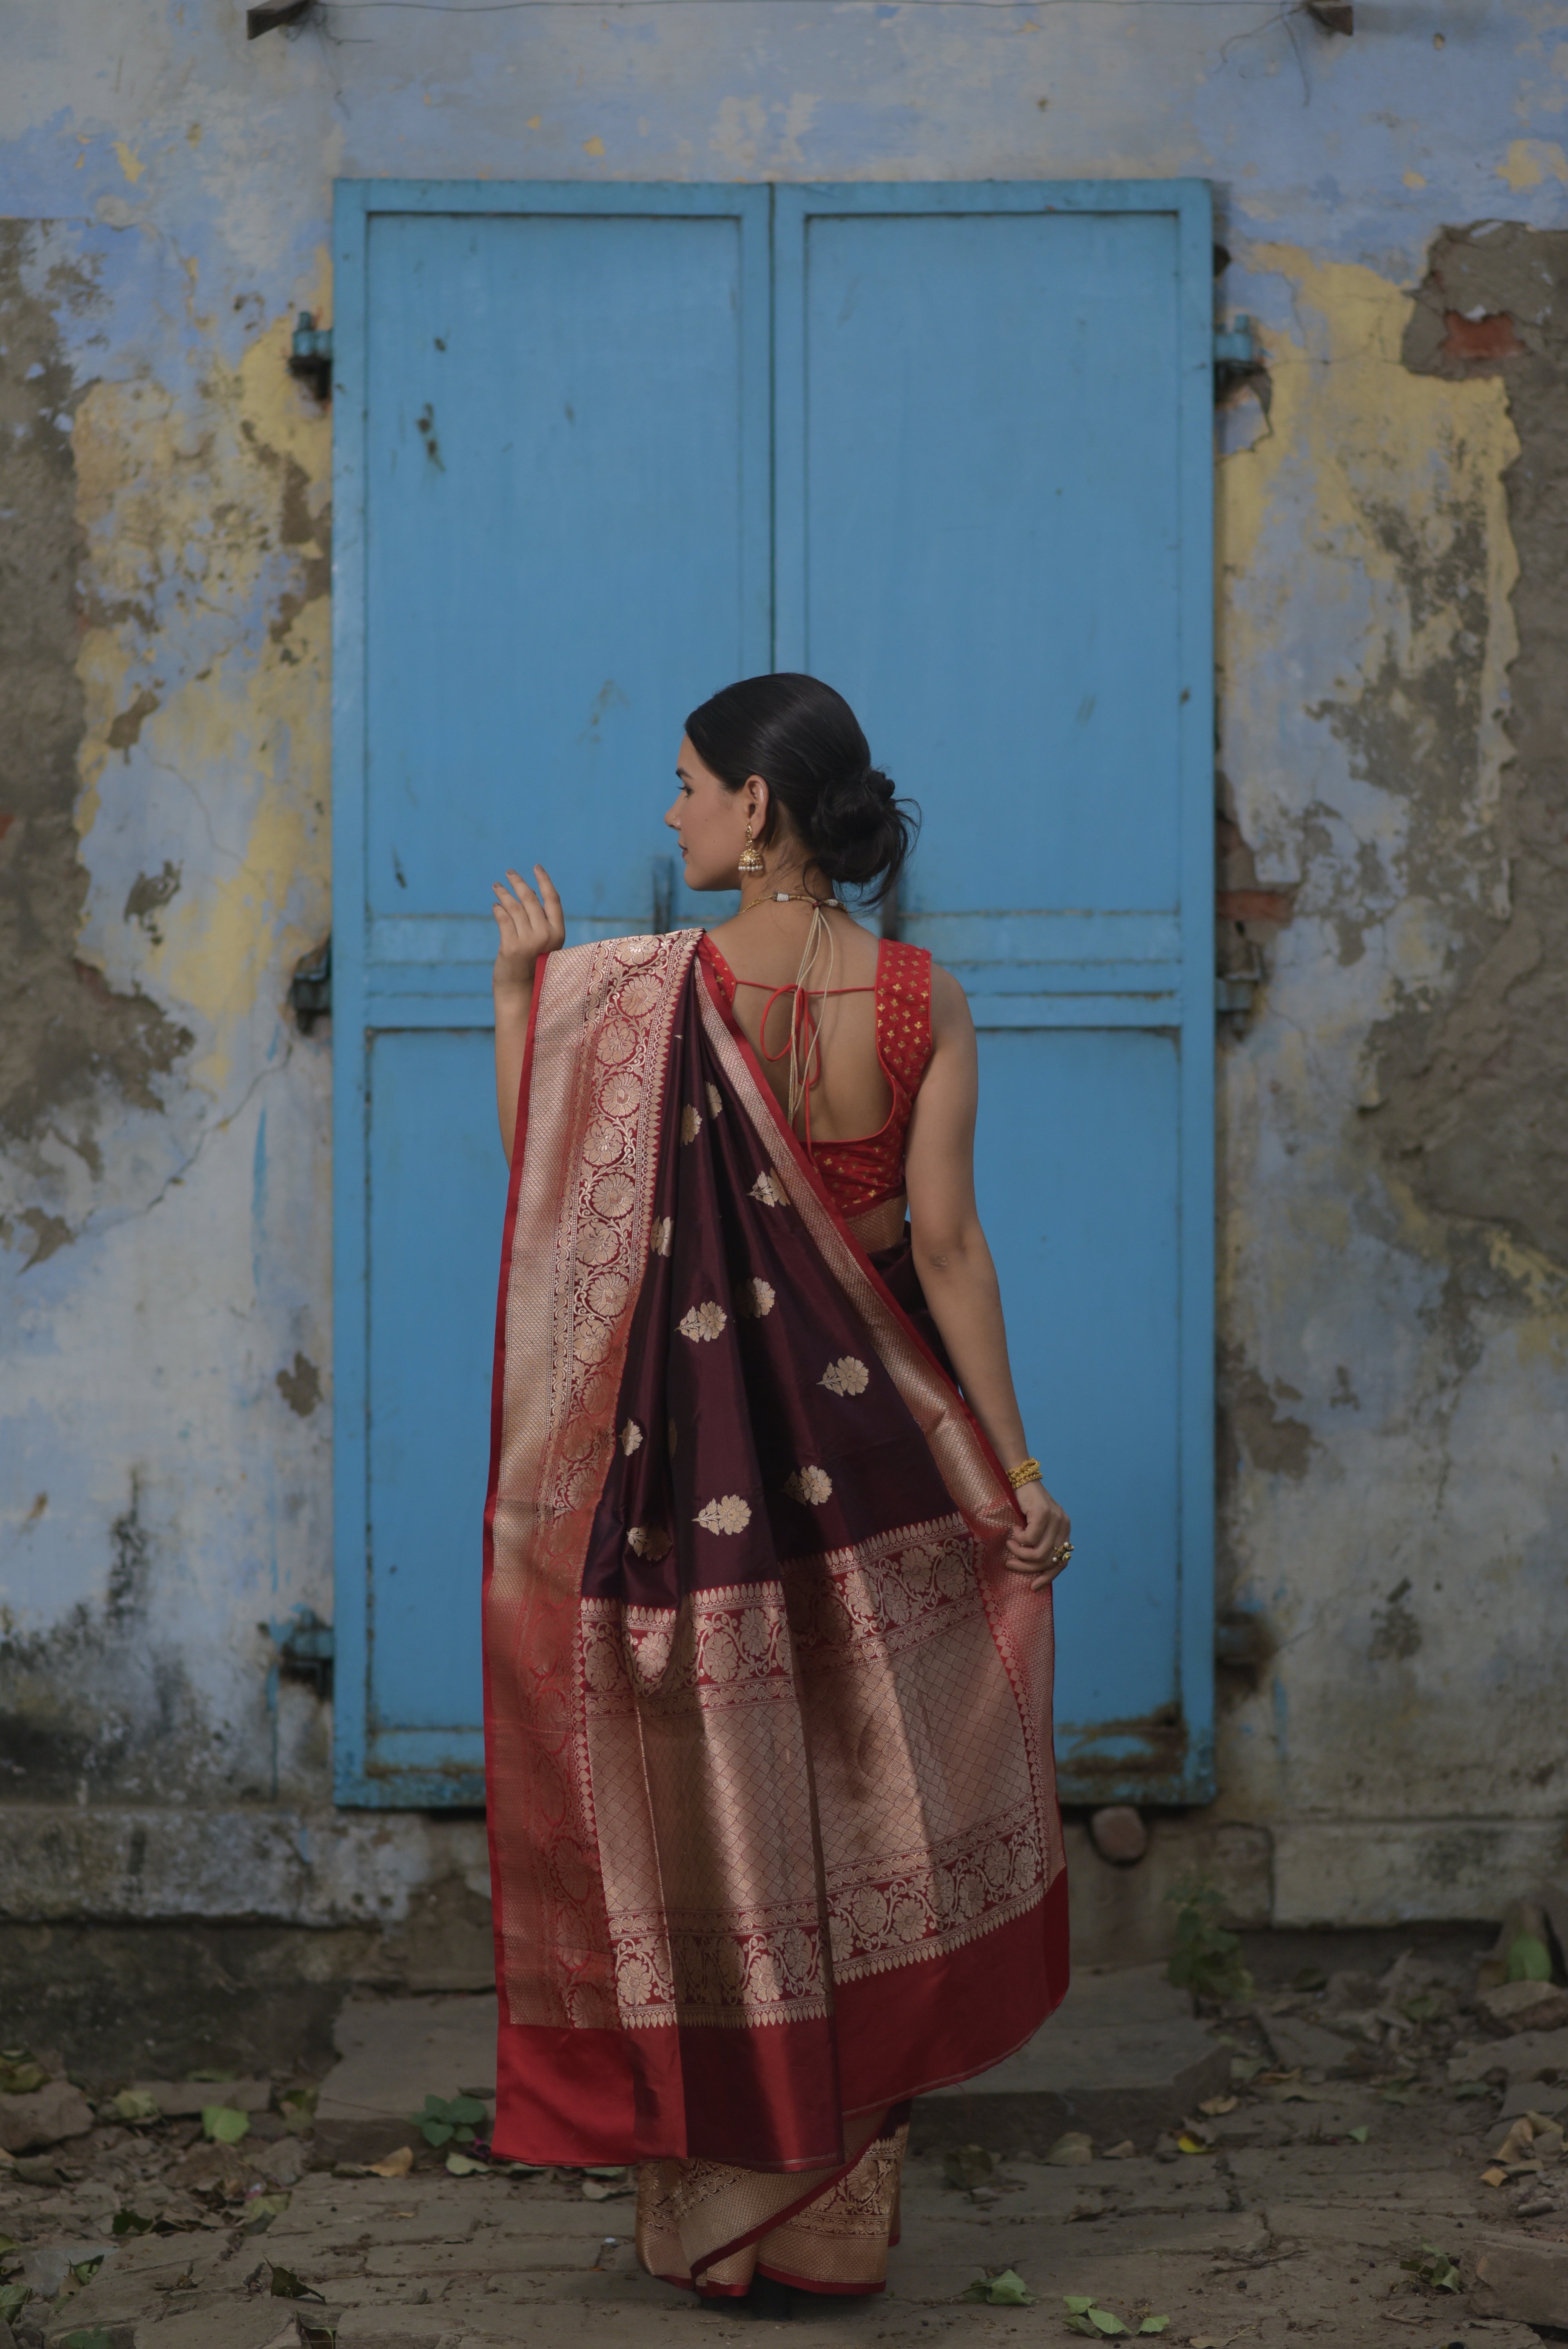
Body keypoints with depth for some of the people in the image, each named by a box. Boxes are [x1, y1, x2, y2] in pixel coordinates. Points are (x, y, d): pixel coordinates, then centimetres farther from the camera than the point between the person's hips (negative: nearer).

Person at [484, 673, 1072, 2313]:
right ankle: (842, 2208, 21)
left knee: (712, 1811, 9)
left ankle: (717, 2212, 19)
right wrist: (1015, 1470, -1)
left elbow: (539, 1173, -1)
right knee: (858, 1815, 12)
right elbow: (946, 1248, -6)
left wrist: (520, 984, 8)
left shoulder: (647, 993, -12)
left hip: (697, 1467, -2)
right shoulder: (921, 1002, -6)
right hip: (870, 1457, 2)